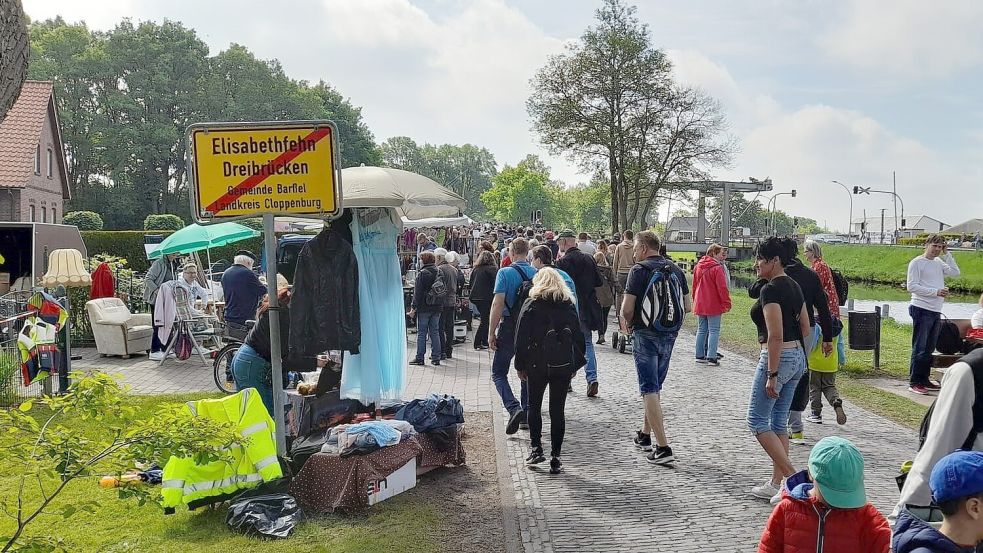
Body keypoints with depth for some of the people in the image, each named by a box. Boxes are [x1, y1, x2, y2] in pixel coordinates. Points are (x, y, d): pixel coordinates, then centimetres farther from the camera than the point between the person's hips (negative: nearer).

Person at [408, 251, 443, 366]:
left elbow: (418, 293, -13)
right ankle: (436, 358, 9)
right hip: (437, 307, 5)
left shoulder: (422, 274, -12)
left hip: (424, 307, -5)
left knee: (421, 332, 1)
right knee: (435, 332, 10)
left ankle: (420, 358, 3)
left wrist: (413, 307, -8)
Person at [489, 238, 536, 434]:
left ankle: (514, 408, -16)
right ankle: (527, 415, 19)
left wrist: (491, 332, -11)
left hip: (509, 327, -4)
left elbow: (498, 303, -16)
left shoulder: (505, 273, -11)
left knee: (498, 372, 5)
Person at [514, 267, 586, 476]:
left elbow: (521, 337, -6)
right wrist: (575, 364, 14)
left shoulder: (531, 305, -4)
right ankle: (555, 458, 5)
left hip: (537, 364, -2)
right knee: (557, 410, 6)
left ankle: (536, 448, 8)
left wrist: (520, 365, 1)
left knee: (534, 406, 15)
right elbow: (578, 336, 7)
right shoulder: (569, 305, 5)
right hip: (563, 365, 2)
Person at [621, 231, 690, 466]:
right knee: (655, 387, 20)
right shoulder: (676, 270, 8)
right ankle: (645, 435, 34)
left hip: (646, 334, -6)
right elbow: (687, 306, 11)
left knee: (650, 390, -4)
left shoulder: (639, 270, -10)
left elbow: (627, 308, -15)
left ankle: (663, 448, -10)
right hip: (669, 335, 6)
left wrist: (628, 323, 5)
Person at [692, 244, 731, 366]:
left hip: (700, 305, 7)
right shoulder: (717, 268, -15)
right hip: (714, 305, -7)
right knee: (714, 331, -2)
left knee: (701, 330, 14)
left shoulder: (698, 267, 8)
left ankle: (700, 355, 16)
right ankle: (711, 357, -5)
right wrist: (726, 303, -9)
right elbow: (722, 288, -16)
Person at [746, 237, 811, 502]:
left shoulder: (770, 290, -17)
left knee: (757, 421, 1)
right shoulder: (794, 286, 11)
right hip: (798, 357, 9)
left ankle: (793, 478, -4)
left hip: (777, 358, -9)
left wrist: (772, 375, -21)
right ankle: (775, 484, 18)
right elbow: (805, 326, 16)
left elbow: (775, 336, -22)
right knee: (779, 422, 14)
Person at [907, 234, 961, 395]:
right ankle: (914, 382, -2)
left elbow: (955, 272, 3)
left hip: (936, 311, 7)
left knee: (929, 348, 12)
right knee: (919, 348, -6)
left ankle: (924, 380, 20)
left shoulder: (939, 262, 15)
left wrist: (947, 254, 3)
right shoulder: (917, 263, -6)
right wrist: (935, 292, -18)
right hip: (922, 309, -7)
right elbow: (912, 286, -13)